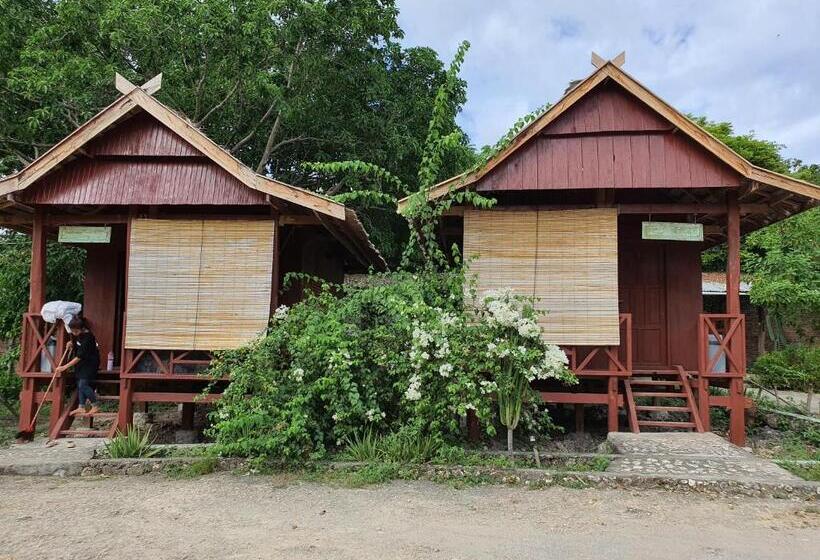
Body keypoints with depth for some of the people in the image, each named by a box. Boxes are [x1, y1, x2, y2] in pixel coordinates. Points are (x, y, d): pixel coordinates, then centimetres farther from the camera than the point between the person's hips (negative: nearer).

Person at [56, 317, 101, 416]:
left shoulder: (88, 337, -28)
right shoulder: (78, 335, -3)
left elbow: (80, 357, -28)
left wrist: (65, 367, -27)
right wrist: (71, 343, 4)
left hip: (90, 363, -9)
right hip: (81, 362, 9)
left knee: (83, 384, -14)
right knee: (80, 384, 6)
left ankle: (95, 407, -6)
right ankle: (82, 407, 10)